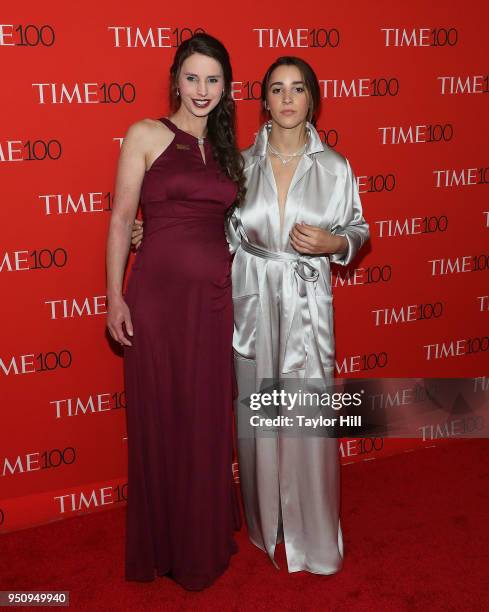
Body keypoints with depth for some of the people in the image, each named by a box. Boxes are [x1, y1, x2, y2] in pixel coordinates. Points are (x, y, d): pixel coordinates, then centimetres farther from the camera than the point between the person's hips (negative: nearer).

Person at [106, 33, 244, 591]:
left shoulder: (226, 150, 14)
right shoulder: (146, 135, 0)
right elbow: (121, 218, -3)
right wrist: (115, 297, -9)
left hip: (216, 297, 4)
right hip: (159, 293, -4)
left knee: (210, 418, 11)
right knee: (161, 418, 7)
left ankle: (207, 537, 31)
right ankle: (164, 544, 26)